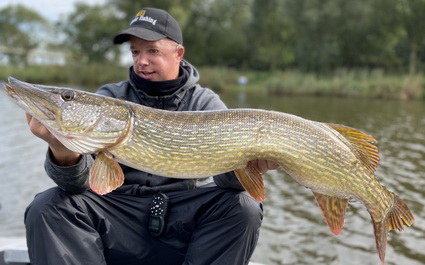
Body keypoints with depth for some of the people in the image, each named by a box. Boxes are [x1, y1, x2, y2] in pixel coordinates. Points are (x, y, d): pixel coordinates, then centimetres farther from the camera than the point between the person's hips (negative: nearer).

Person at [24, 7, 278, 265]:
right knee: (47, 207, -22)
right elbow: (81, 182, -11)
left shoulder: (205, 103, 1)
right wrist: (64, 154, -35)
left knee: (243, 206, -26)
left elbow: (228, 175, -12)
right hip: (118, 212, 0)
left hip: (188, 217, 0)